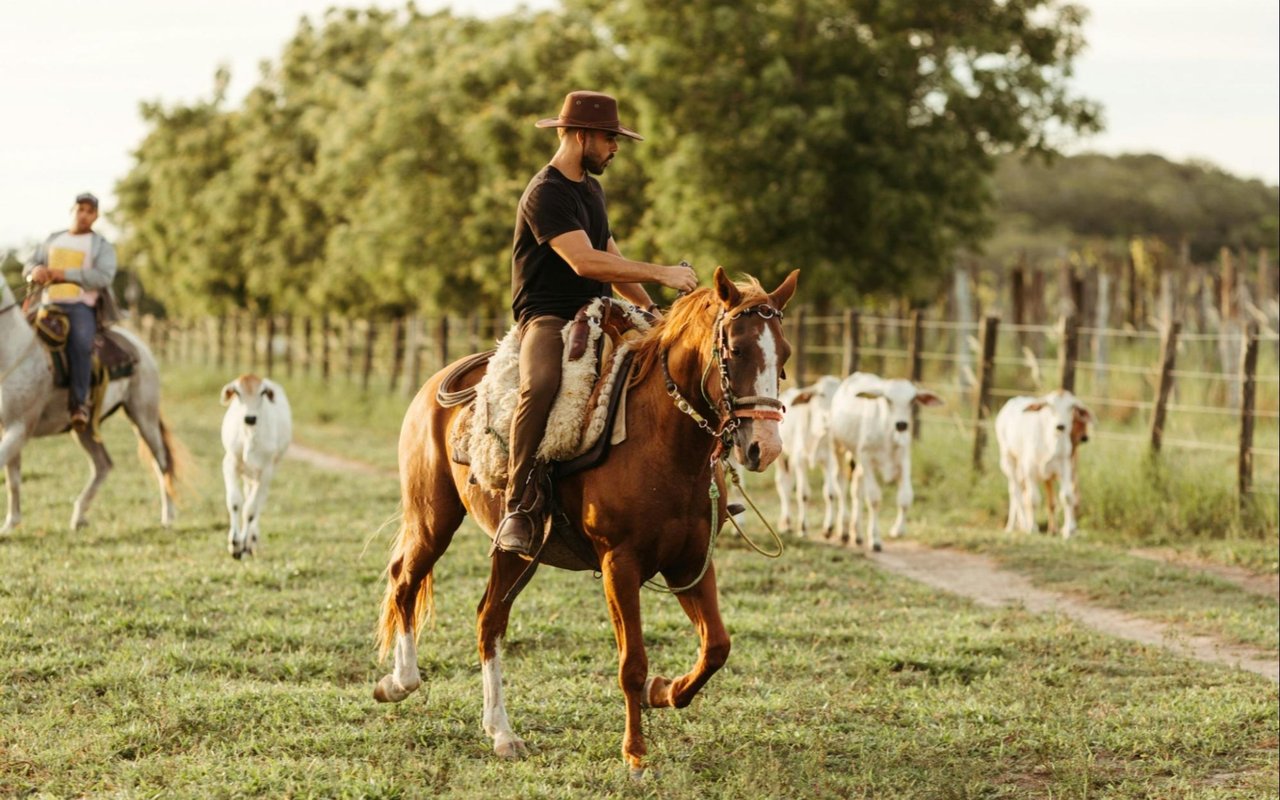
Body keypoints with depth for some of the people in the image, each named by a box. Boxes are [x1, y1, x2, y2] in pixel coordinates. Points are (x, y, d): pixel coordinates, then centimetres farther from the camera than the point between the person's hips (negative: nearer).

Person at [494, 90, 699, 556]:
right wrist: (661, 274, -21)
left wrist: (650, 308, 11)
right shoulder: (545, 195, -12)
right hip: (547, 318, -9)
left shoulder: (591, 190, 18)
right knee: (540, 386, -39)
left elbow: (612, 260, 25)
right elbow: (585, 261, -24)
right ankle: (521, 511, -35)